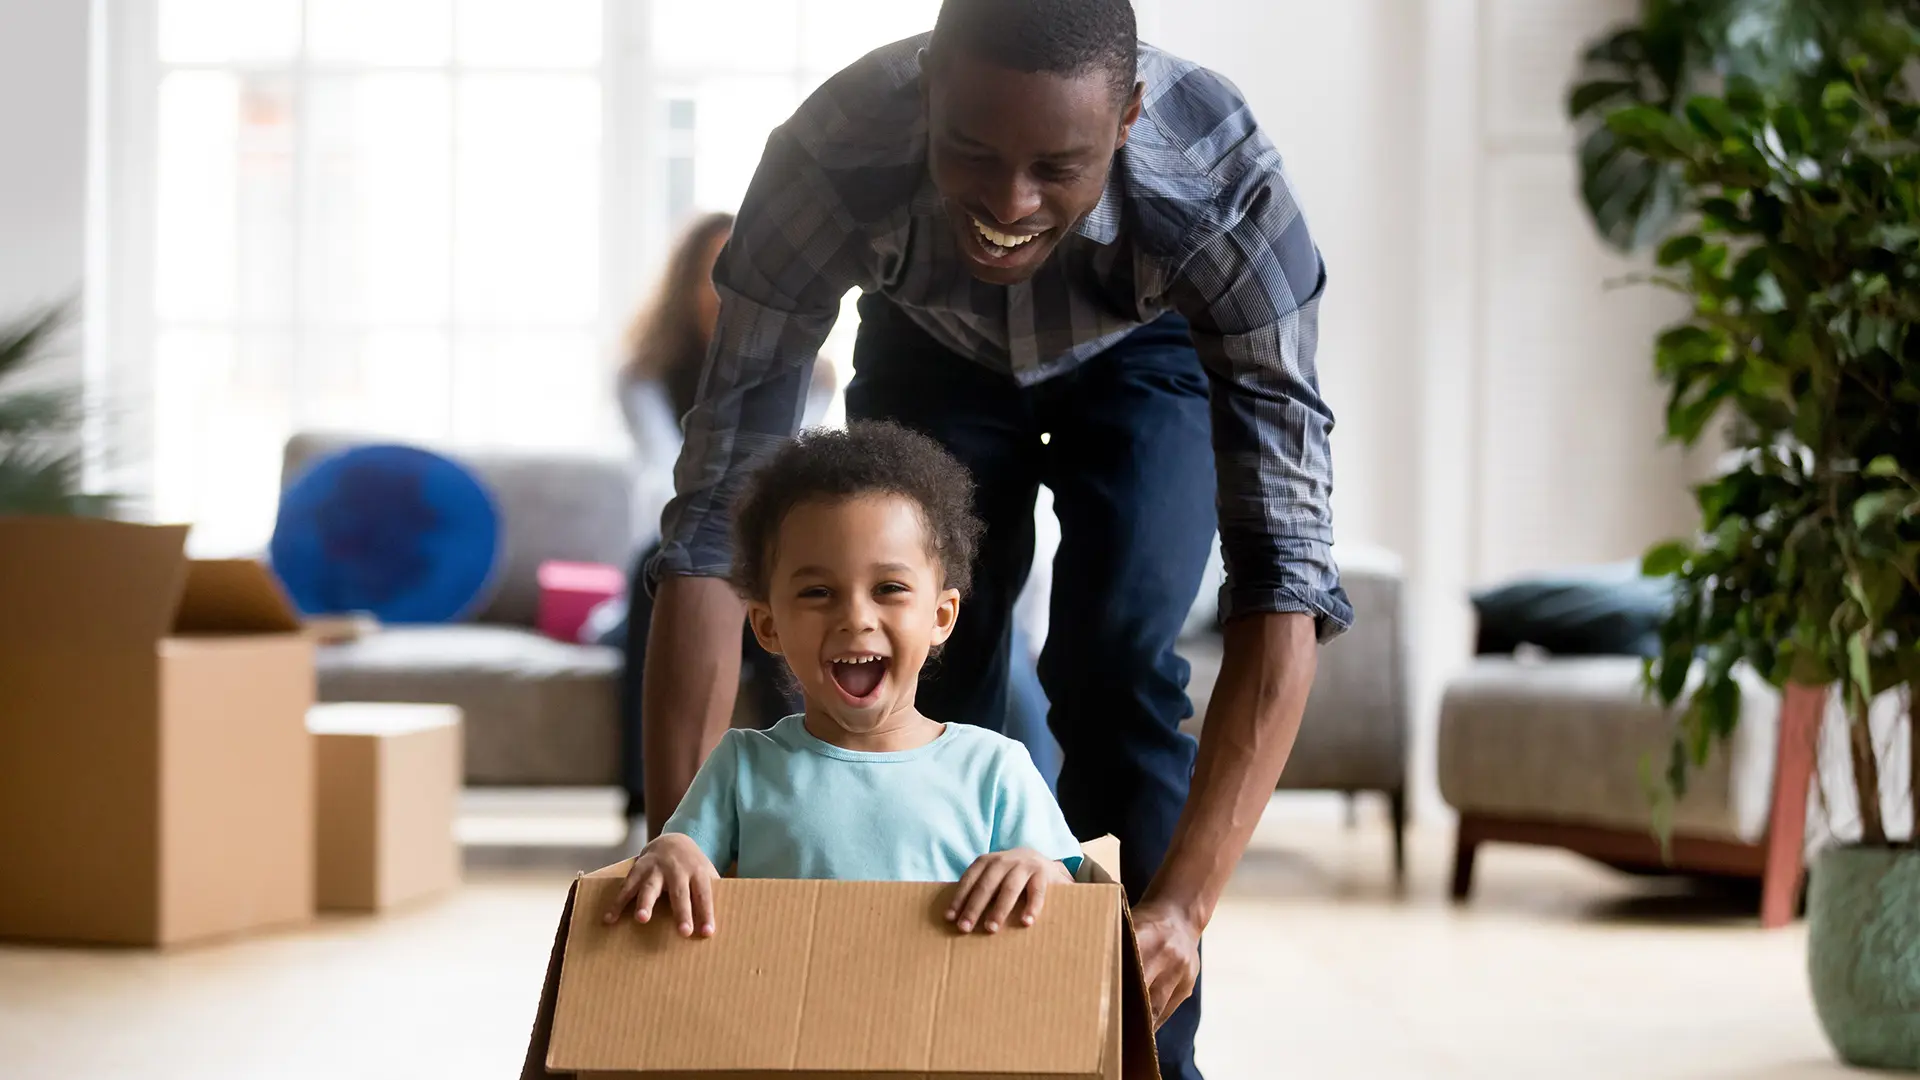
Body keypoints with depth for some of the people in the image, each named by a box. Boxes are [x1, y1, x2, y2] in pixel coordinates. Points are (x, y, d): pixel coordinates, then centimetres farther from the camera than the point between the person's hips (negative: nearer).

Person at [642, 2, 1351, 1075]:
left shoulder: (1227, 191, -43)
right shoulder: (827, 167, -41)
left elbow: (1284, 578, -46)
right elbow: (716, 514, -41)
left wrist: (1183, 906, -56)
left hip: (1147, 350, -1)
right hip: (931, 347, 1)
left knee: (1116, 657, -19)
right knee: (933, 673, -8)